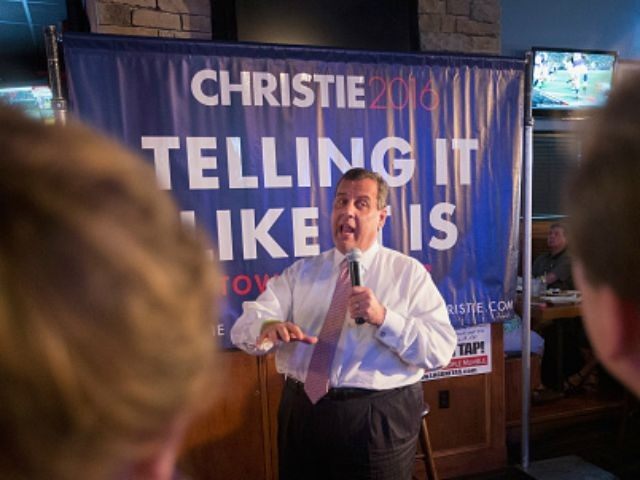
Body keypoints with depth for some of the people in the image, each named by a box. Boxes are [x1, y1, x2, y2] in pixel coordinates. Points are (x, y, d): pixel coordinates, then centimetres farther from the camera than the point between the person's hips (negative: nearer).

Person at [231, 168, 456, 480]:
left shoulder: (409, 273, -2)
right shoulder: (301, 272, 6)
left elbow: (440, 350, -10)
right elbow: (247, 323, -4)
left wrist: (383, 318, -25)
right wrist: (268, 328, -27)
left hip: (378, 419, -2)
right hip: (302, 412, 3)